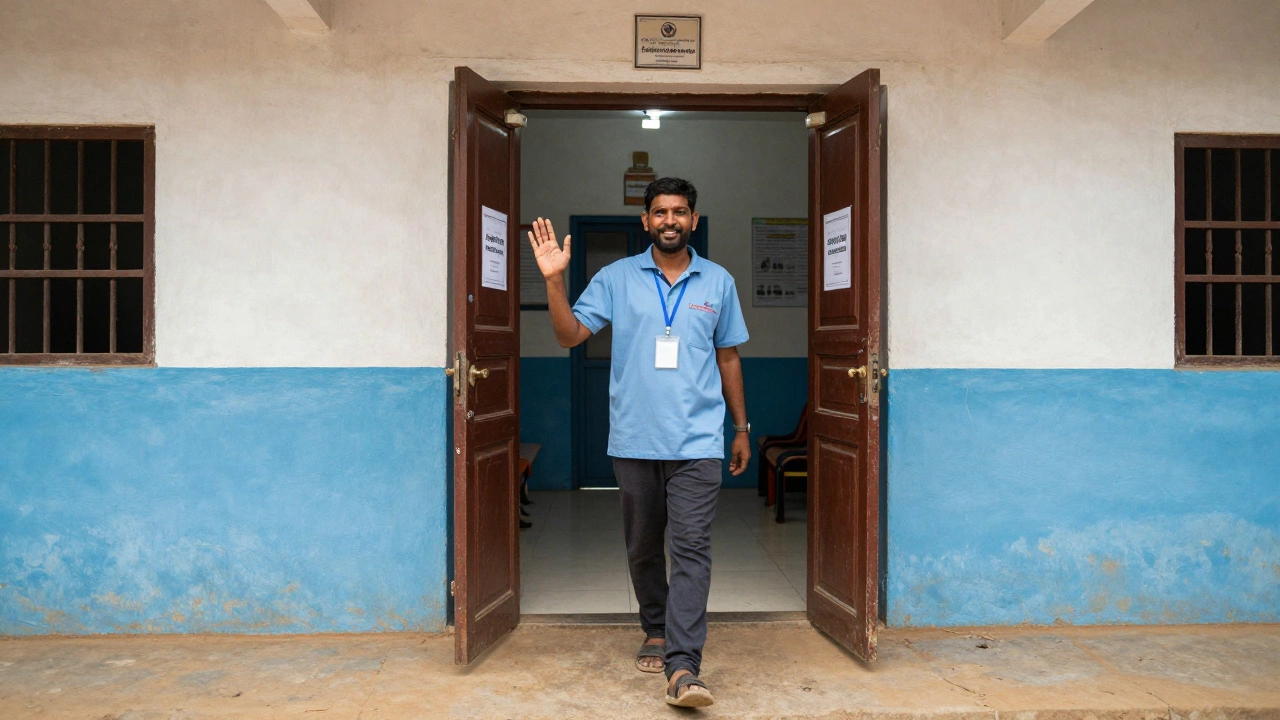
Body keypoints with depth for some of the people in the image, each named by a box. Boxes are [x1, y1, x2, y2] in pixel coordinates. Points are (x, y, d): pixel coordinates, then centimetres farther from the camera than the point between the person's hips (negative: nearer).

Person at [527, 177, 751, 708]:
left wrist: (742, 427, 15)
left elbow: (728, 357, 14)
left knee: (691, 548, -9)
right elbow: (570, 335, -1)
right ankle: (656, 631, 35)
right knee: (642, 546, 14)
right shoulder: (616, 278, 4)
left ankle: (682, 668, -10)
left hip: (697, 441, -1)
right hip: (634, 440, 1)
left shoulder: (718, 282, 8)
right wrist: (554, 280, -15)